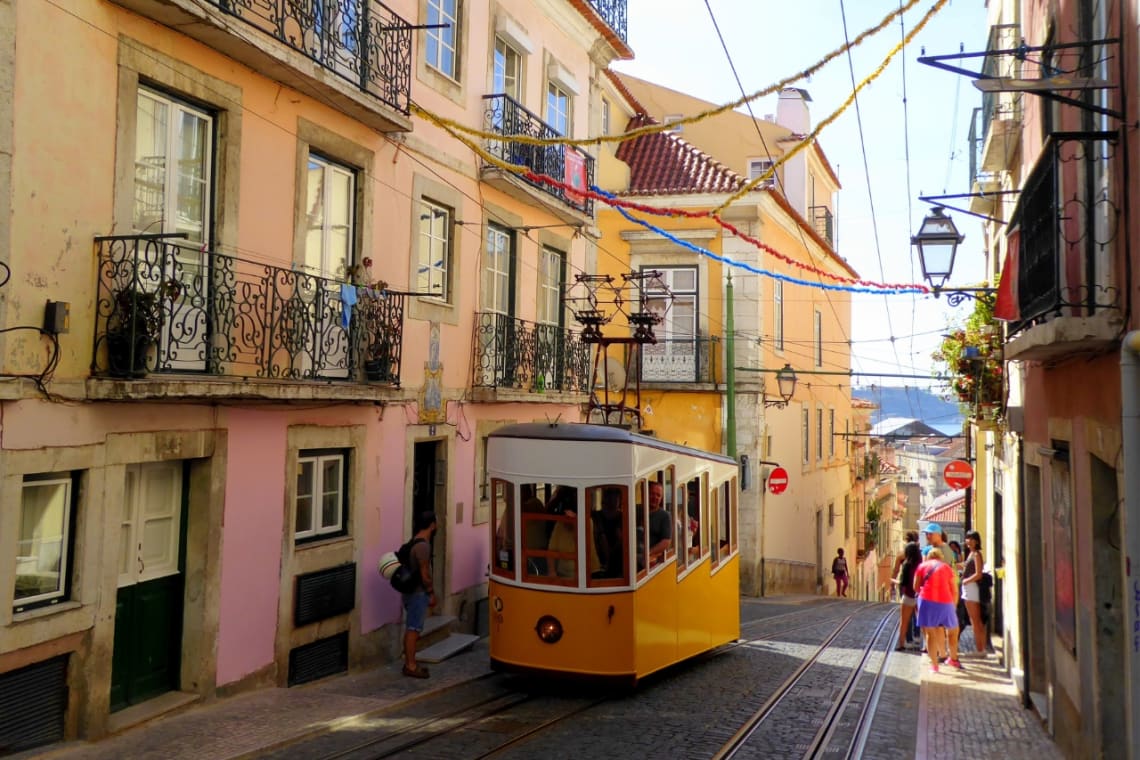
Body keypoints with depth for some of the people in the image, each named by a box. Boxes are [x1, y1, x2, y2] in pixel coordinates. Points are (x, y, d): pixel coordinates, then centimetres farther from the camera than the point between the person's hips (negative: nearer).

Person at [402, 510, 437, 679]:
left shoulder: (415, 541, 10)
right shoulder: (423, 545, -21)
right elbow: (425, 574, -21)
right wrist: (431, 593, -10)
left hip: (412, 591, 10)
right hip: (418, 592, -10)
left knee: (412, 628, 14)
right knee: (413, 629, -4)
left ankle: (410, 663, 21)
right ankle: (411, 666, 2)